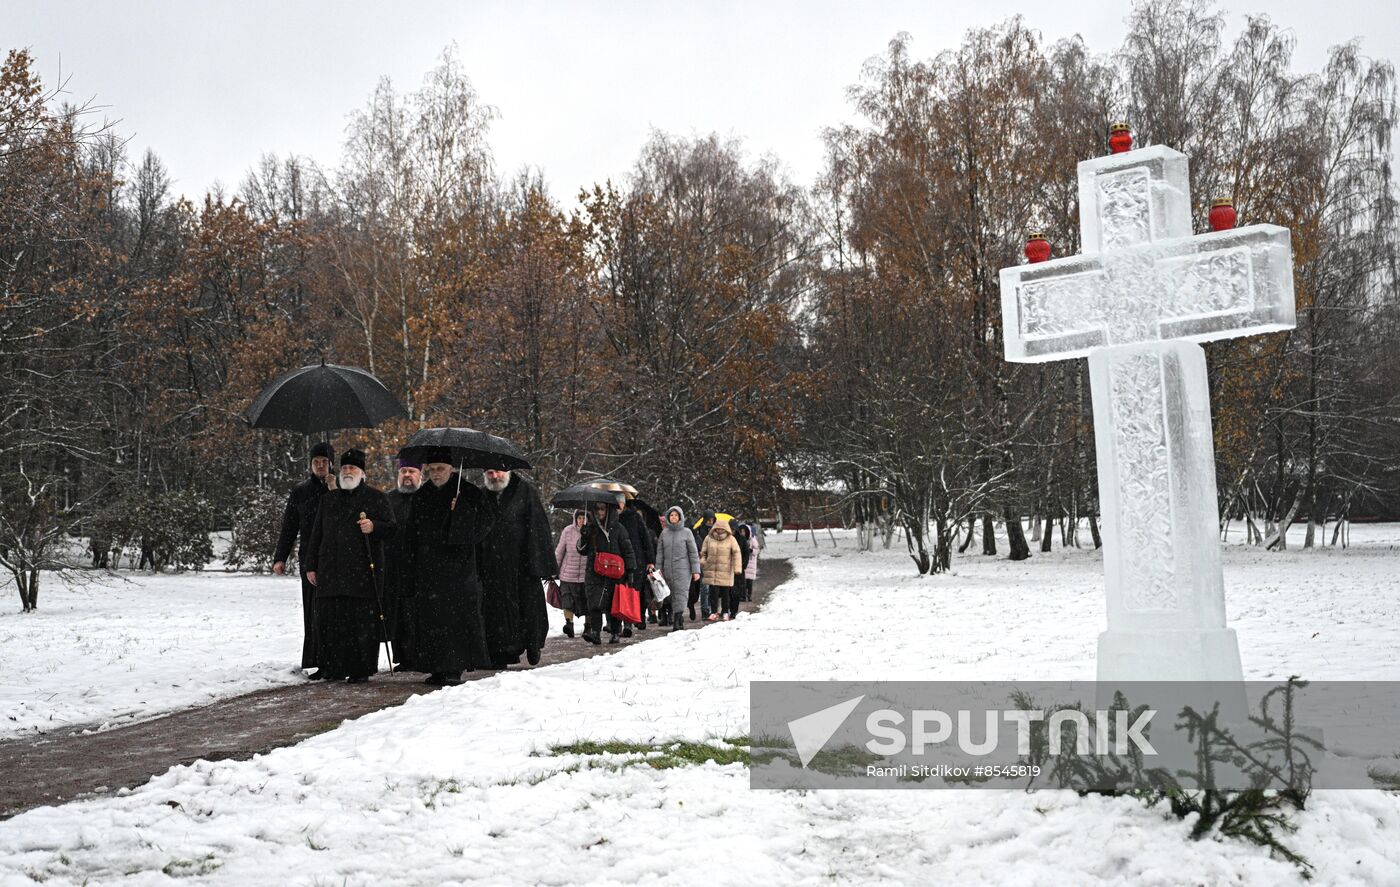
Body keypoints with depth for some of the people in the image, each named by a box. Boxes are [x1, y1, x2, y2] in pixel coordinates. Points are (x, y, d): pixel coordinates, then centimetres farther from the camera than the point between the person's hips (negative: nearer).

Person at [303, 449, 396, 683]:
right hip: (331, 571, 4)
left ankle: (361, 669, 1)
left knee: (363, 620, -5)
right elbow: (317, 534, 21)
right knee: (330, 619, 2)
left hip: (363, 570, -4)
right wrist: (311, 566, 16)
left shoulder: (375, 498, 5)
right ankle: (335, 667, 12)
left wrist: (374, 527, -19)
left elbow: (391, 528, 2)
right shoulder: (329, 499, 19)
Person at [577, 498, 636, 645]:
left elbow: (627, 550, 4)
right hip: (594, 572, 1)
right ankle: (595, 631, -17)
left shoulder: (617, 528, 3)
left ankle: (615, 632, 15)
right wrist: (584, 538, -5)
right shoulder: (590, 527, 11)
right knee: (595, 601, -13)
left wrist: (631, 570, -1)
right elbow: (582, 551, 14)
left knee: (614, 603, 4)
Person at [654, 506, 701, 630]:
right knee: (673, 595, 2)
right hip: (668, 569, 3)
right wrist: (658, 569, 7)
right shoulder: (664, 533, 11)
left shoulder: (686, 532, 2)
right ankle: (678, 620, 8)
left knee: (681, 593, -14)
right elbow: (660, 553, 14)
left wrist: (696, 570, -3)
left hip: (683, 569, -3)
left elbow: (693, 552, 2)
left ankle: (677, 620, -20)